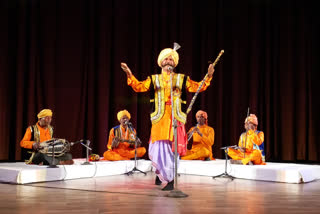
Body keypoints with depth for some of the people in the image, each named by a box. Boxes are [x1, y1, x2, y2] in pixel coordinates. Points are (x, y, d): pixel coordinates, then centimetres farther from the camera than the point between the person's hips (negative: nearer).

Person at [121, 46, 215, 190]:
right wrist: (129, 74, -9)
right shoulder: (154, 79, 13)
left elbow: (197, 87, 5)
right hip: (160, 119, 1)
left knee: (171, 149, -2)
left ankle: (170, 180, 10)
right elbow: (139, 87, 2)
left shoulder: (181, 79, 13)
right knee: (158, 149, 2)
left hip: (175, 118, -1)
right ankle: (161, 172, 32)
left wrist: (208, 77, -8)